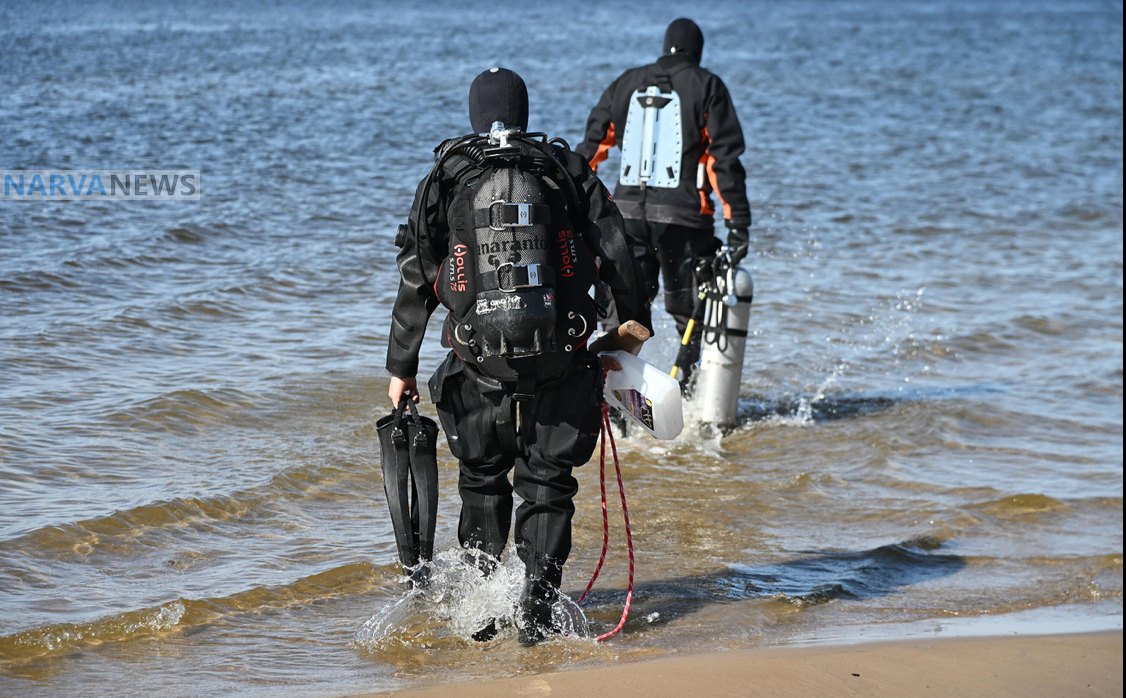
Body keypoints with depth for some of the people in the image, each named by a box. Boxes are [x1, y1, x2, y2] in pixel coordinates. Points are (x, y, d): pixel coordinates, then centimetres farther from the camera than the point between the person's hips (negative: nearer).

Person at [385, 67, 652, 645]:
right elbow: (617, 257, 3)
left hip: (480, 357, 0)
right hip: (560, 357, 0)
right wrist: (637, 321, 18)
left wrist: (401, 368, 13)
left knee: (483, 477, 17)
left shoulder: (445, 180, 6)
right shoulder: (566, 170, 6)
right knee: (547, 479, 10)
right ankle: (536, 608, 3)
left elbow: (416, 283, 7)